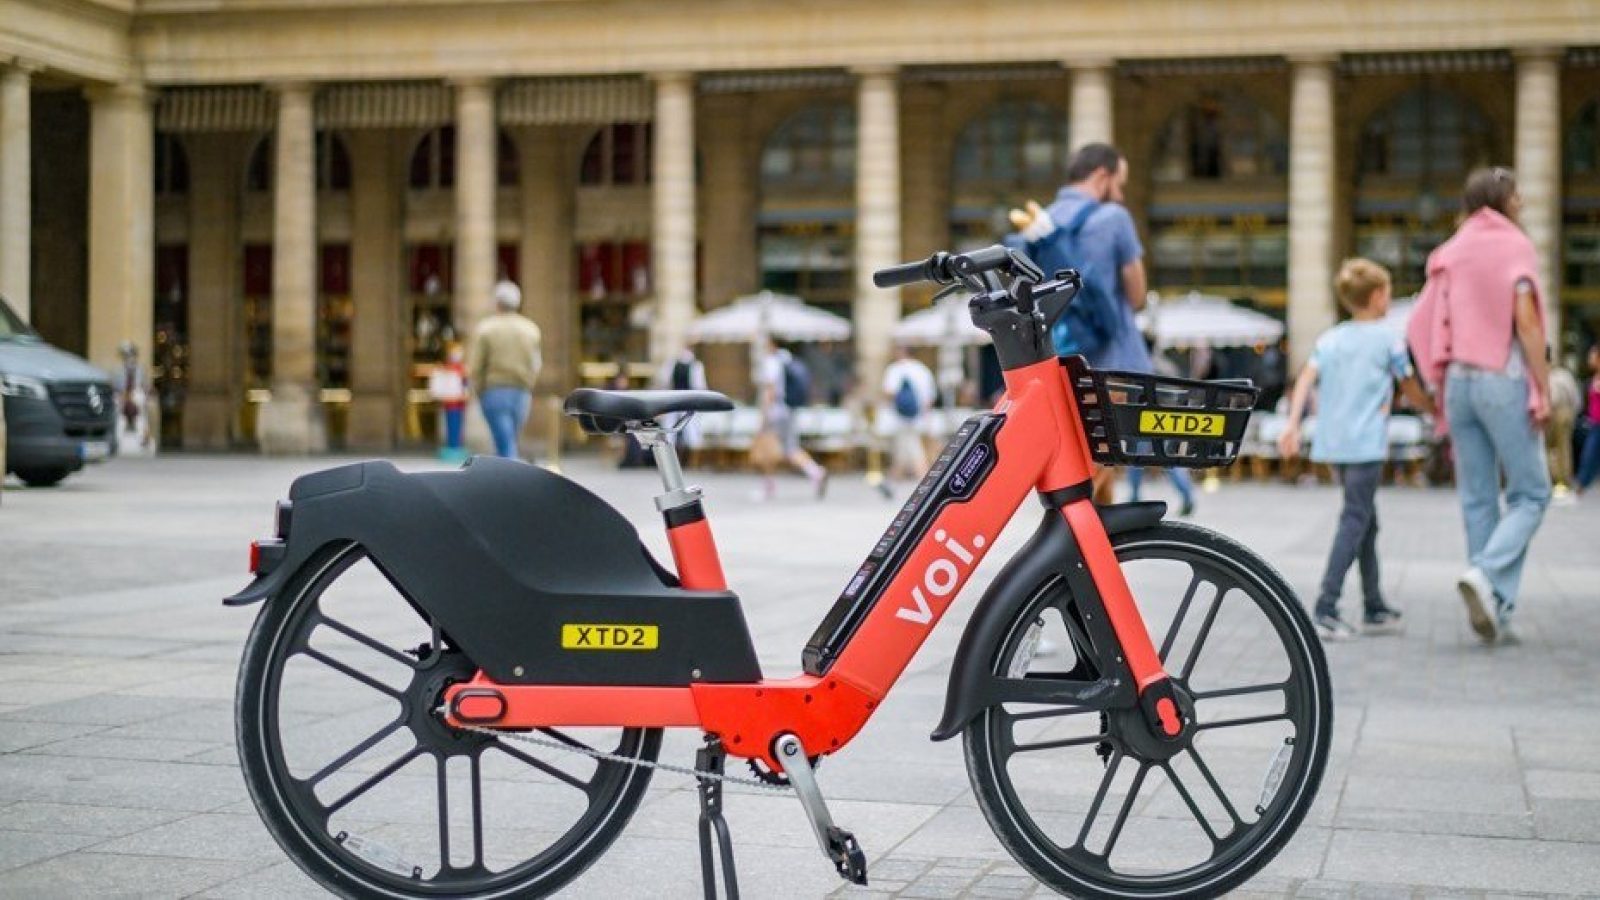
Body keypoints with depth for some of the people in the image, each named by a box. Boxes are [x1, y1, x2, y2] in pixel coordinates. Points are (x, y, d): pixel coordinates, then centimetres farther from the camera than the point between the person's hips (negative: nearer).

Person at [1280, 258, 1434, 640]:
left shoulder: (1329, 338, 12)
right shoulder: (1387, 338, -1)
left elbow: (1306, 380, -1)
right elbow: (1411, 391, 6)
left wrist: (1292, 424, -8)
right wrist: (1435, 409, 24)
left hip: (1334, 444, 6)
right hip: (1366, 444, -6)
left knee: (1366, 521, 17)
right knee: (1354, 523, -9)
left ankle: (1374, 606, 23)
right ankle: (1326, 608, -20)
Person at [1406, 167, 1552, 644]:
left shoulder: (1451, 252, 12)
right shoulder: (1513, 246, -5)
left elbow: (1425, 327, 9)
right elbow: (1526, 321, -14)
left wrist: (1442, 390, 15)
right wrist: (1544, 389, -11)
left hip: (1459, 379, 6)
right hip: (1504, 378, -6)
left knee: (1477, 498, 8)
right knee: (1530, 494, 3)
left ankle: (1494, 607, 8)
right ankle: (1485, 573, -18)